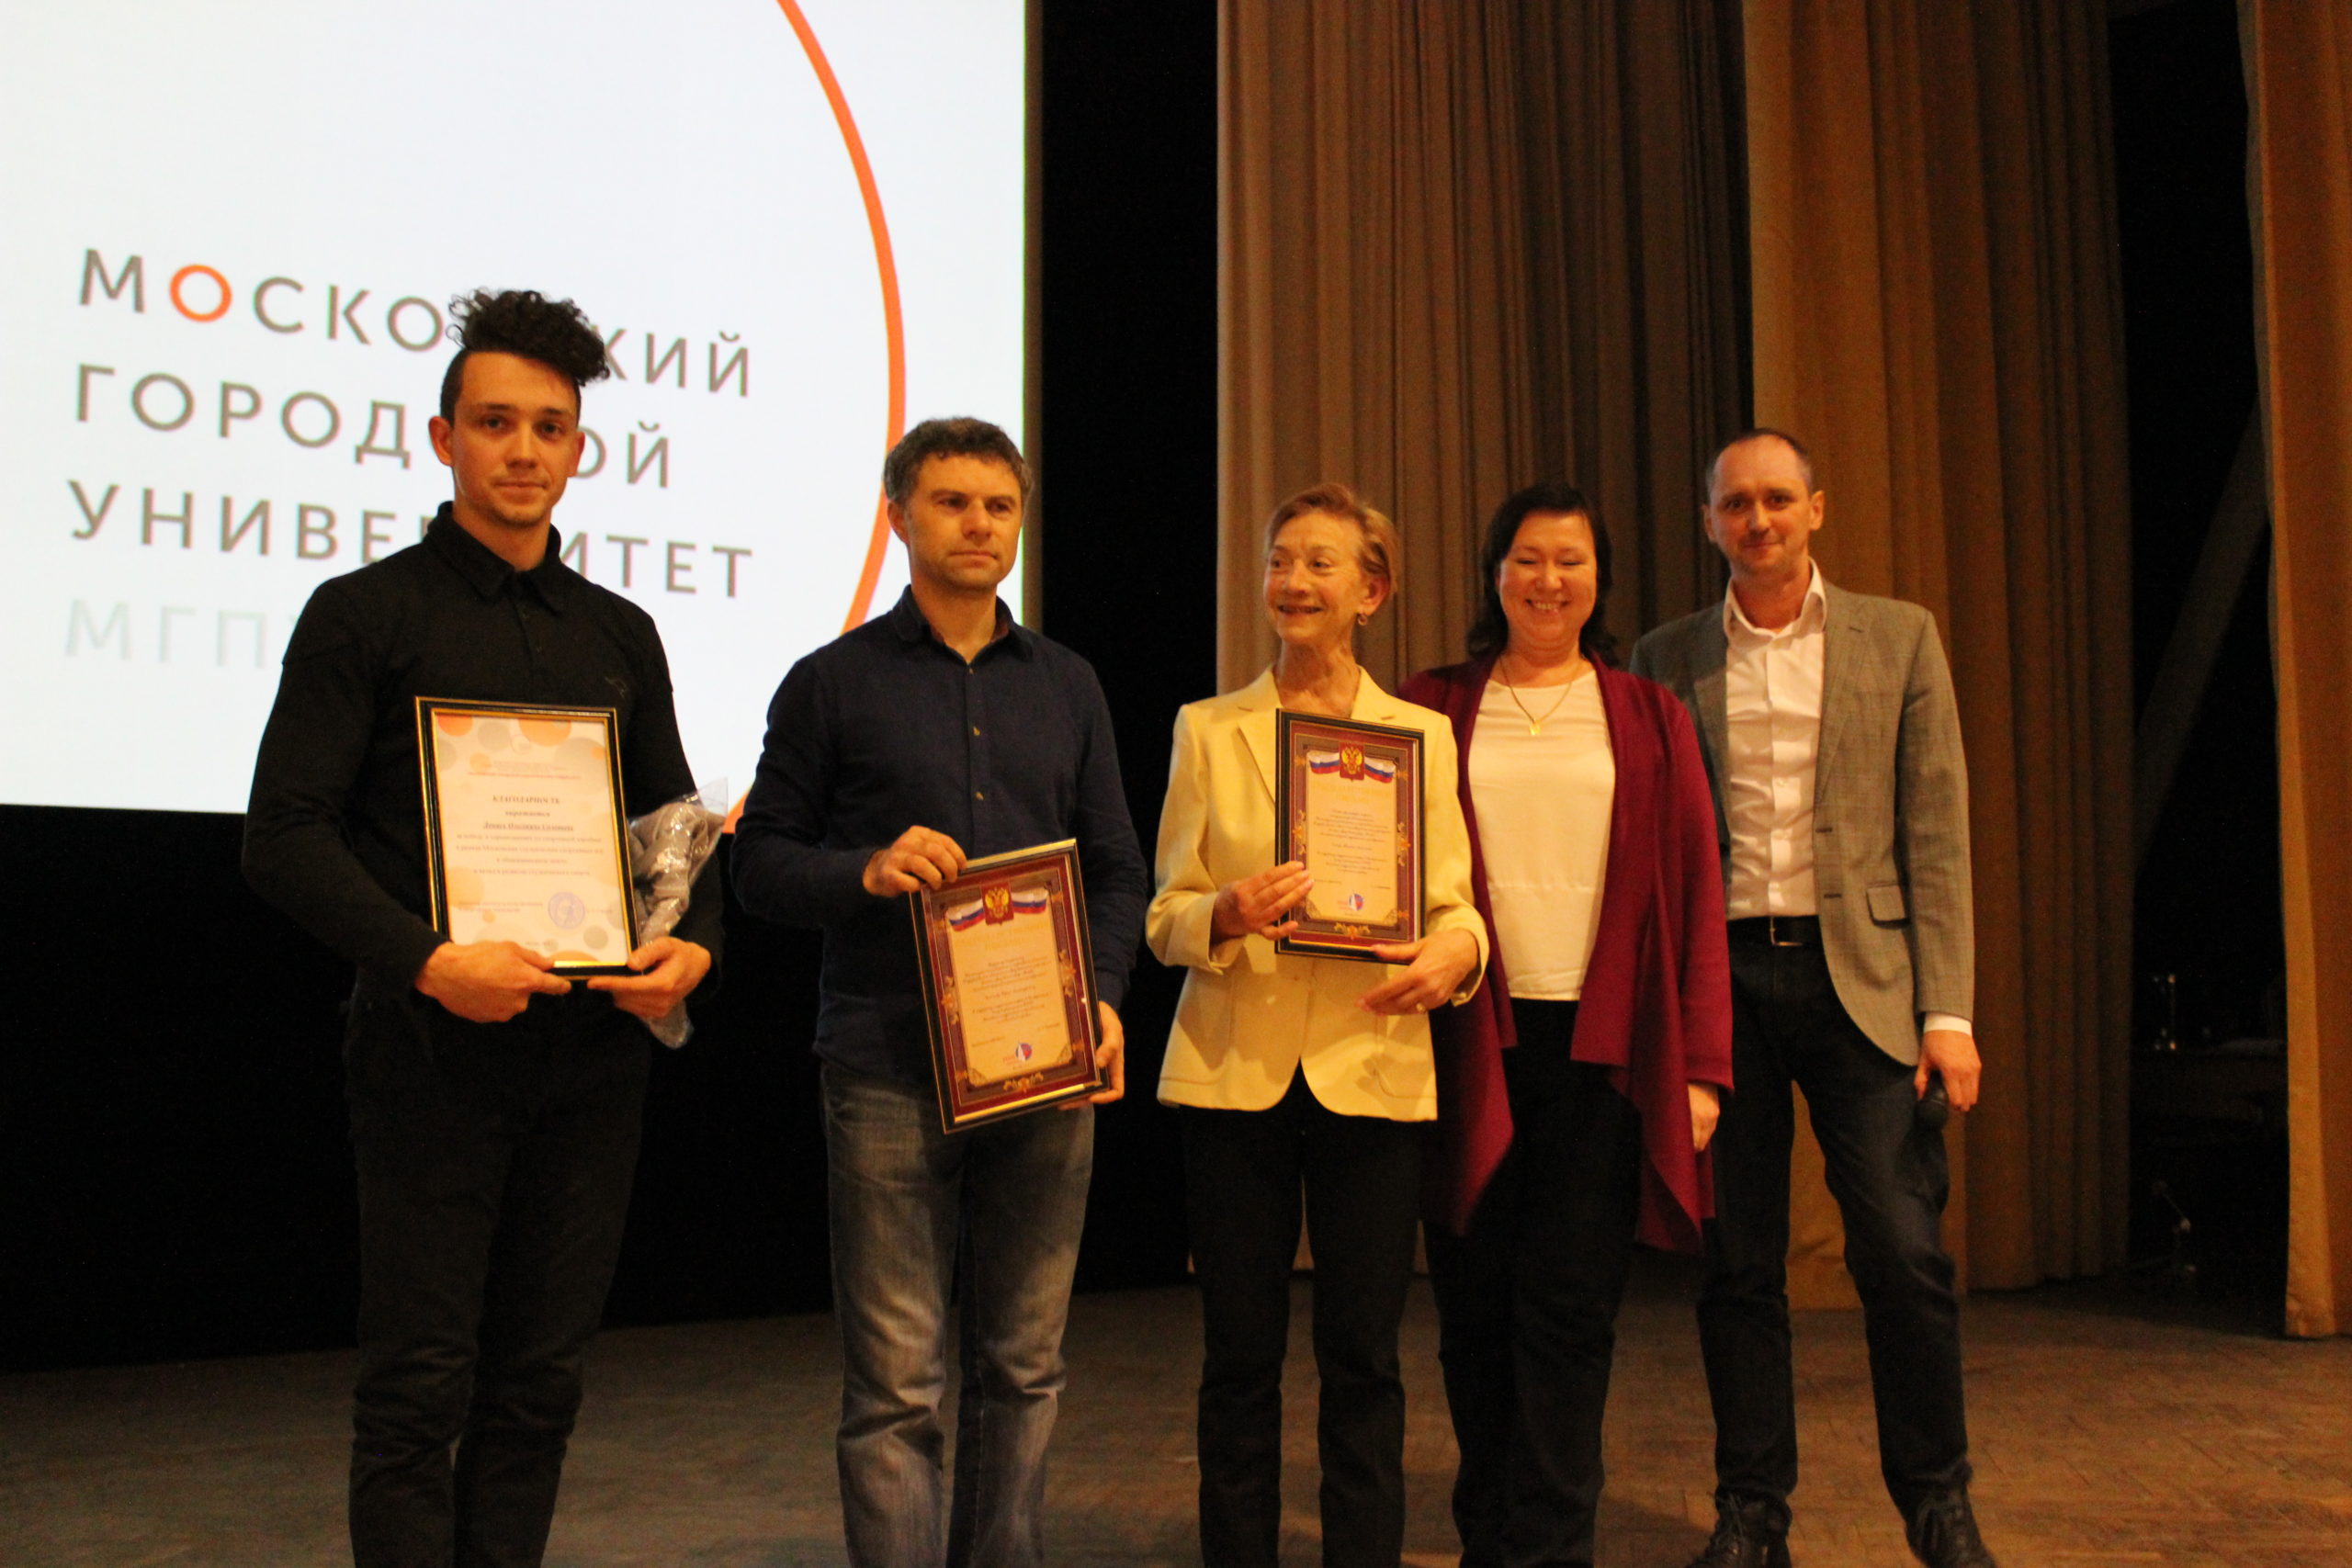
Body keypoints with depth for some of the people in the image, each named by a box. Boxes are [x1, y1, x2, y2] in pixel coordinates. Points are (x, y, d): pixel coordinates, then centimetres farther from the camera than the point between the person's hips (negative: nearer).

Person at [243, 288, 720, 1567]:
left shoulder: (620, 634, 14)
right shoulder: (365, 613, 1)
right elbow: (283, 836, -7)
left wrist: (692, 946, -4)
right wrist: (427, 960, -21)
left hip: (592, 1048, 4)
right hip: (434, 1050, -4)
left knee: (539, 1384, 11)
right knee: (419, 1390, 1)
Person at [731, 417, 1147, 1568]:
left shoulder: (1066, 686, 14)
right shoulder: (834, 683, 5)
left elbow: (1117, 870, 14)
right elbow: (761, 862, 3)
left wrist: (1105, 996, -3)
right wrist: (867, 872, -16)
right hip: (890, 1072, -3)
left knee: (1021, 1371, 11)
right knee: (895, 1386, -1)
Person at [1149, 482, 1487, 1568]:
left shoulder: (1421, 735, 8)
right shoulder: (1209, 730, 7)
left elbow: (1453, 901, 4)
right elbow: (1164, 914, 4)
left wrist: (1453, 953, -18)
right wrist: (1226, 914, -17)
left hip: (1372, 1068, 0)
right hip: (1234, 1069, 0)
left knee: (1363, 1357, 5)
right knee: (1240, 1355, 6)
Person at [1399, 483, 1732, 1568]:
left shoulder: (1648, 717, 10)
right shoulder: (1432, 709, 10)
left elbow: (1695, 893, 6)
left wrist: (1701, 1063, -1)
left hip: (1604, 1044, 0)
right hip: (1472, 1042, 1)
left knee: (1569, 1313, -2)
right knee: (1475, 1309, 5)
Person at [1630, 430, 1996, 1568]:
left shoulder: (1898, 637, 8)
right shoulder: (1668, 660, 9)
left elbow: (1936, 835, 3)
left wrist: (1948, 1010, -5)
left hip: (1861, 976, -1)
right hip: (1723, 979, 1)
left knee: (1904, 1253, -4)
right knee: (1738, 1263, 6)